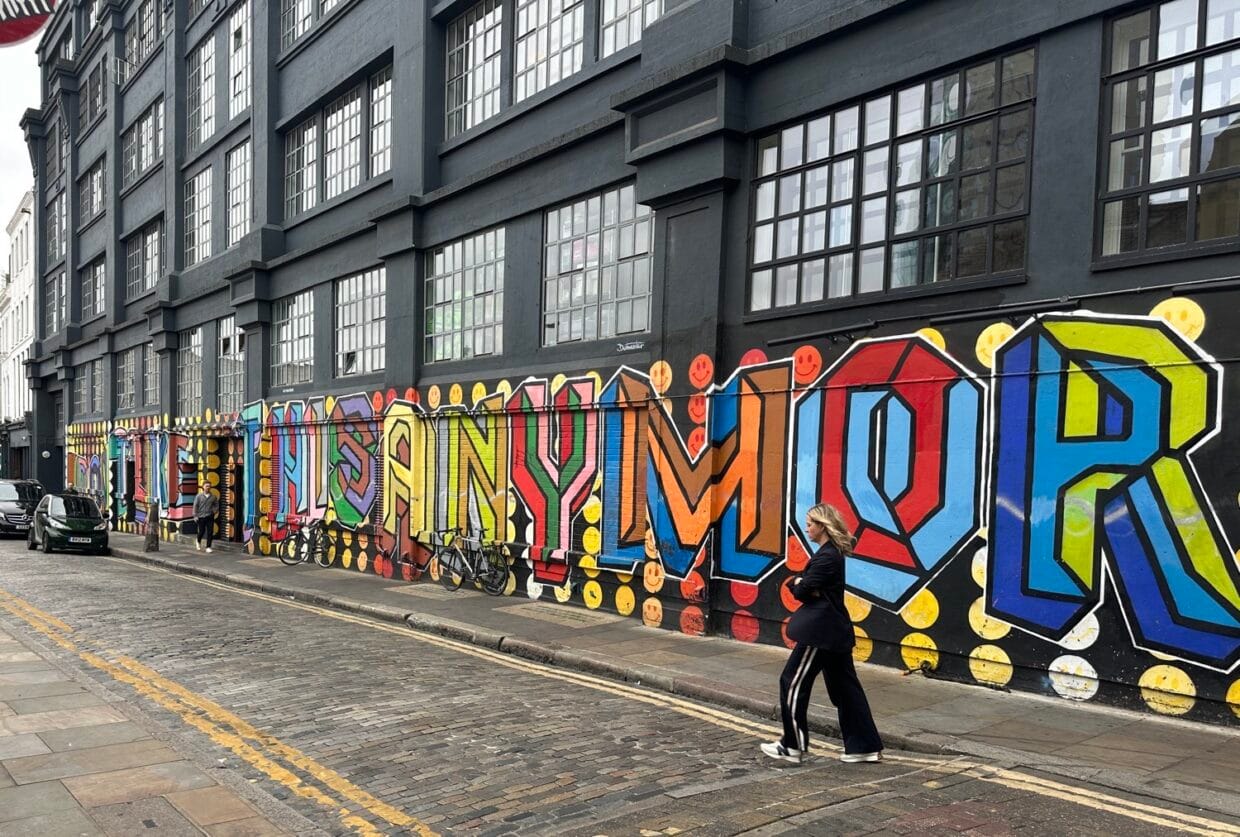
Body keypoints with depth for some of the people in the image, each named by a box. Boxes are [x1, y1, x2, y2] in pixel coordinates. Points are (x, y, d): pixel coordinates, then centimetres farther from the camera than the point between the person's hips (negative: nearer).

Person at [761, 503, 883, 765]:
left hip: (820, 630, -10)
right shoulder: (833, 553, 13)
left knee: (793, 683, 0)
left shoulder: (826, 557, -19)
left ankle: (793, 746, 8)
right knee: (844, 686, 13)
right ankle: (865, 746, 18)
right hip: (835, 628, 10)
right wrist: (800, 583, -8)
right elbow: (806, 587, 14)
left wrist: (799, 584, 3)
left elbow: (801, 591, -18)